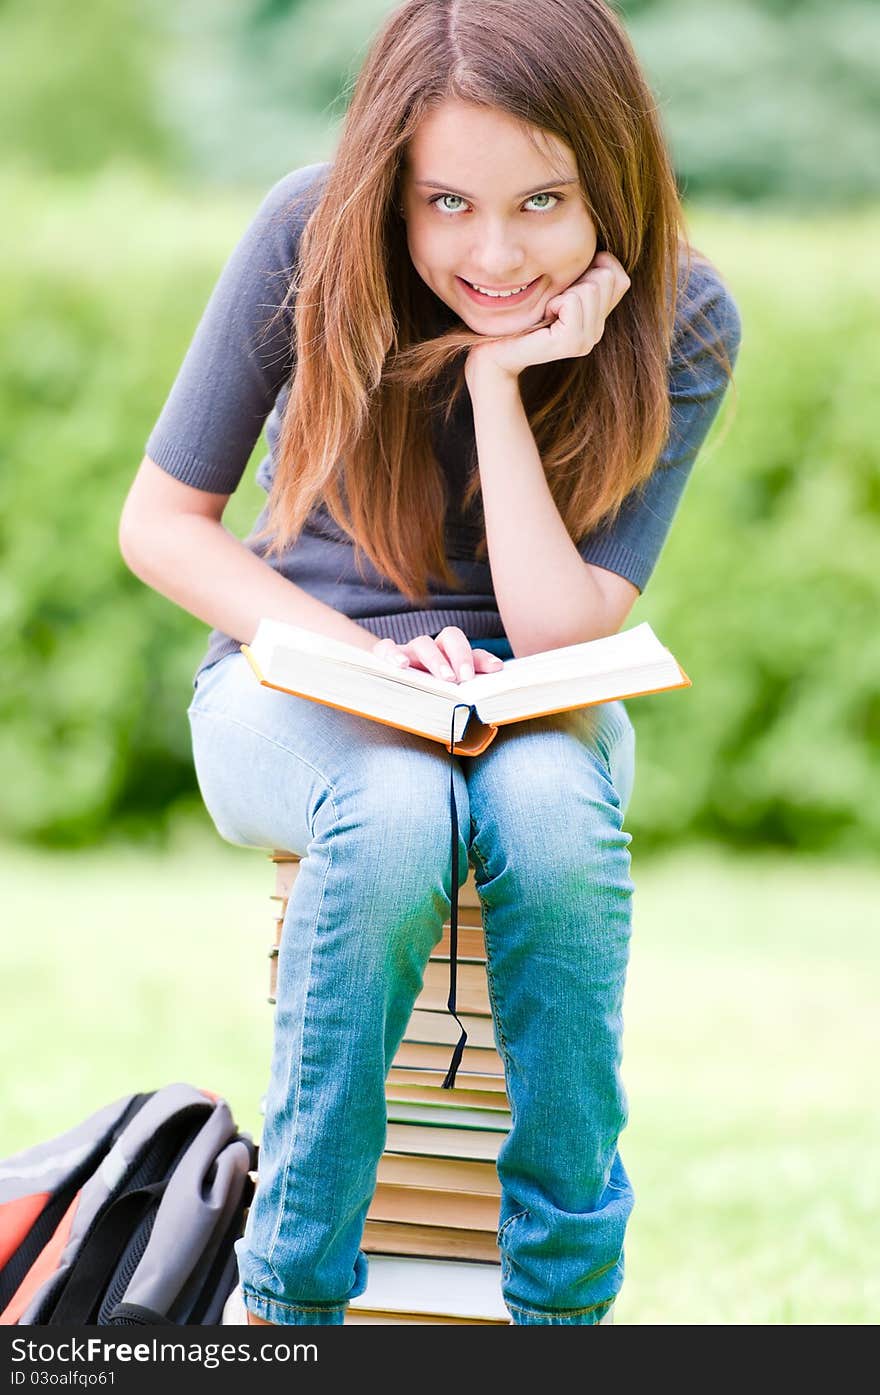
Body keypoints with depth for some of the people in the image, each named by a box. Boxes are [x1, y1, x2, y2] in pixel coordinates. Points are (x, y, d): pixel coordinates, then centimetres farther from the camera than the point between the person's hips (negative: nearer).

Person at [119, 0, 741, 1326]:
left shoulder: (682, 325, -14)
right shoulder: (311, 237, -16)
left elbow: (559, 635, -19)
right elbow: (160, 521, -8)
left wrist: (499, 382, -27)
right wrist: (364, 655, -22)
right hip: (299, 680, -1)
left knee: (549, 809, -36)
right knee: (397, 807, -36)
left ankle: (568, 1300, -23)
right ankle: (290, 1295, -24)